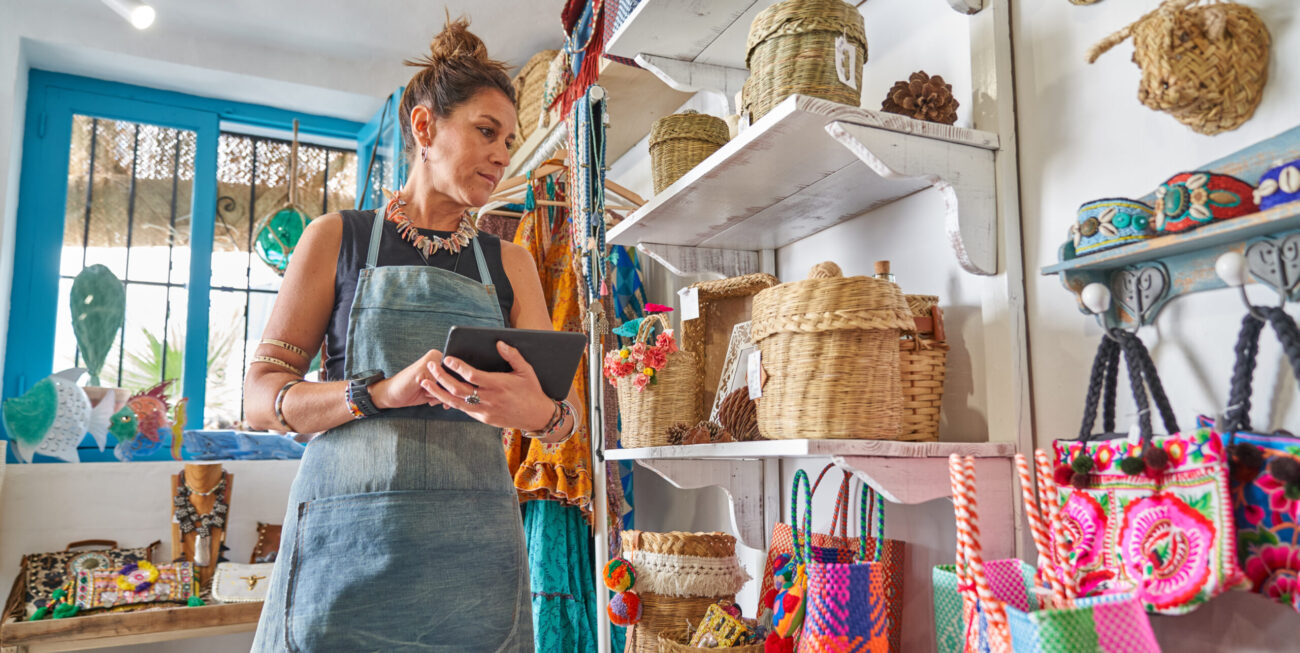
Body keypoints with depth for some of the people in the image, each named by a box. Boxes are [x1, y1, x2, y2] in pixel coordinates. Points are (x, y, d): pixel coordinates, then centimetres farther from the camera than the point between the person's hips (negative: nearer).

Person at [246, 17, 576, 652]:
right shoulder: (337, 237, 6)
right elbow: (260, 397, 1)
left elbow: (562, 412, 6)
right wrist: (382, 391, -17)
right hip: (349, 546, -2)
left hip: (473, 553, 3)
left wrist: (539, 412, -18)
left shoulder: (510, 264, 14)